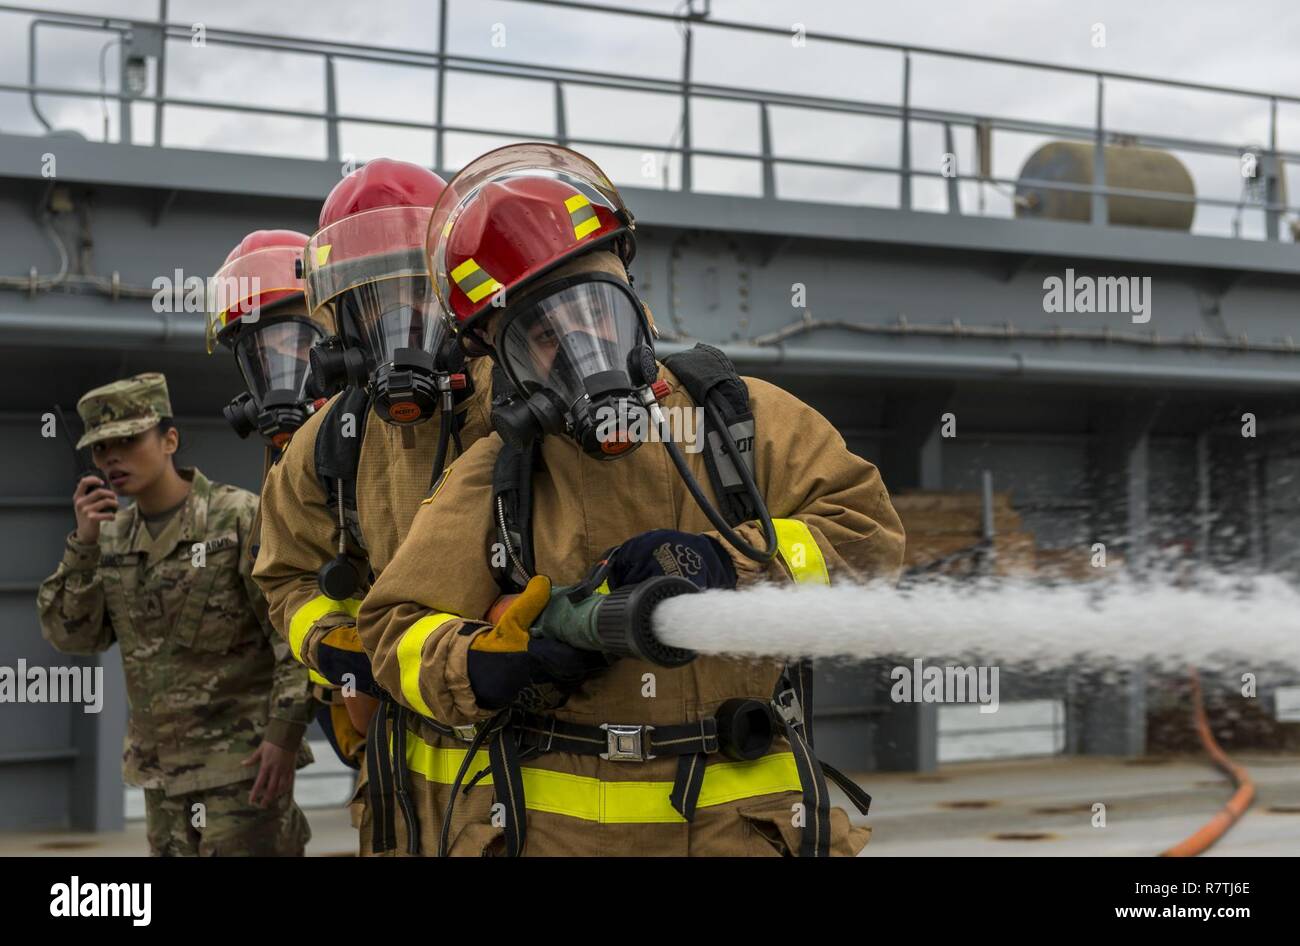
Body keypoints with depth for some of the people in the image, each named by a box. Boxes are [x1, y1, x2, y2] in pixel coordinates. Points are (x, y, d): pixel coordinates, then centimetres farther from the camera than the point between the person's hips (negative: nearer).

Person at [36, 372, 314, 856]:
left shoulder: (240, 517, -9)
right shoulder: (113, 535, 10)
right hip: (160, 768, 6)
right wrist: (84, 544, -8)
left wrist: (285, 734, -17)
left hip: (242, 761, -6)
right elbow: (72, 634, 3)